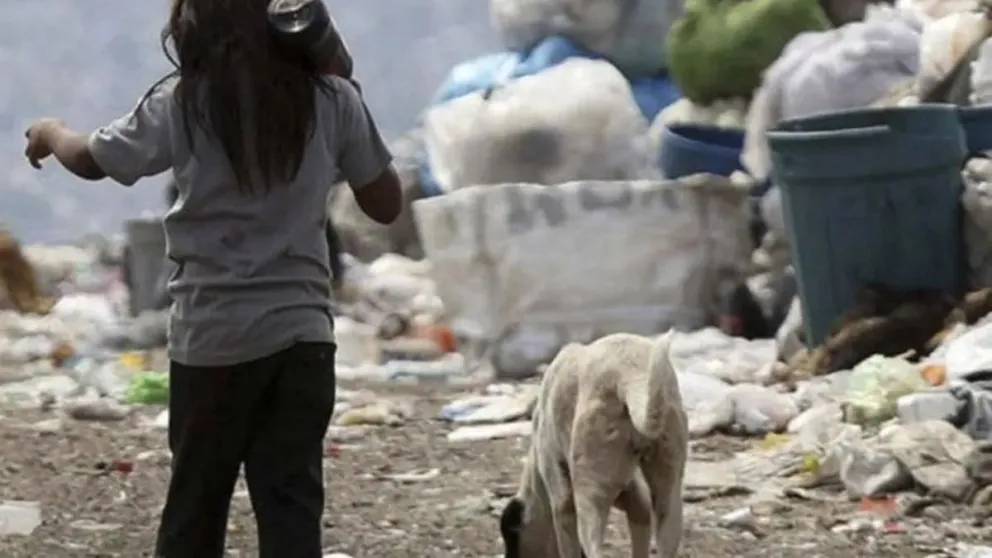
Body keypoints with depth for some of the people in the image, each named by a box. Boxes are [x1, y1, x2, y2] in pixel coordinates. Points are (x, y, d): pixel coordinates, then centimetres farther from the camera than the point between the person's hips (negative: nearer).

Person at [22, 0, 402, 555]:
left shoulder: (184, 103, -4)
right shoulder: (332, 99, 0)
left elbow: (92, 159, 10)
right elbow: (386, 204, 8)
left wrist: (50, 132, 33)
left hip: (214, 333, -1)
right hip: (302, 330, 1)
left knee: (195, 501, 13)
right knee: (291, 505, 0)